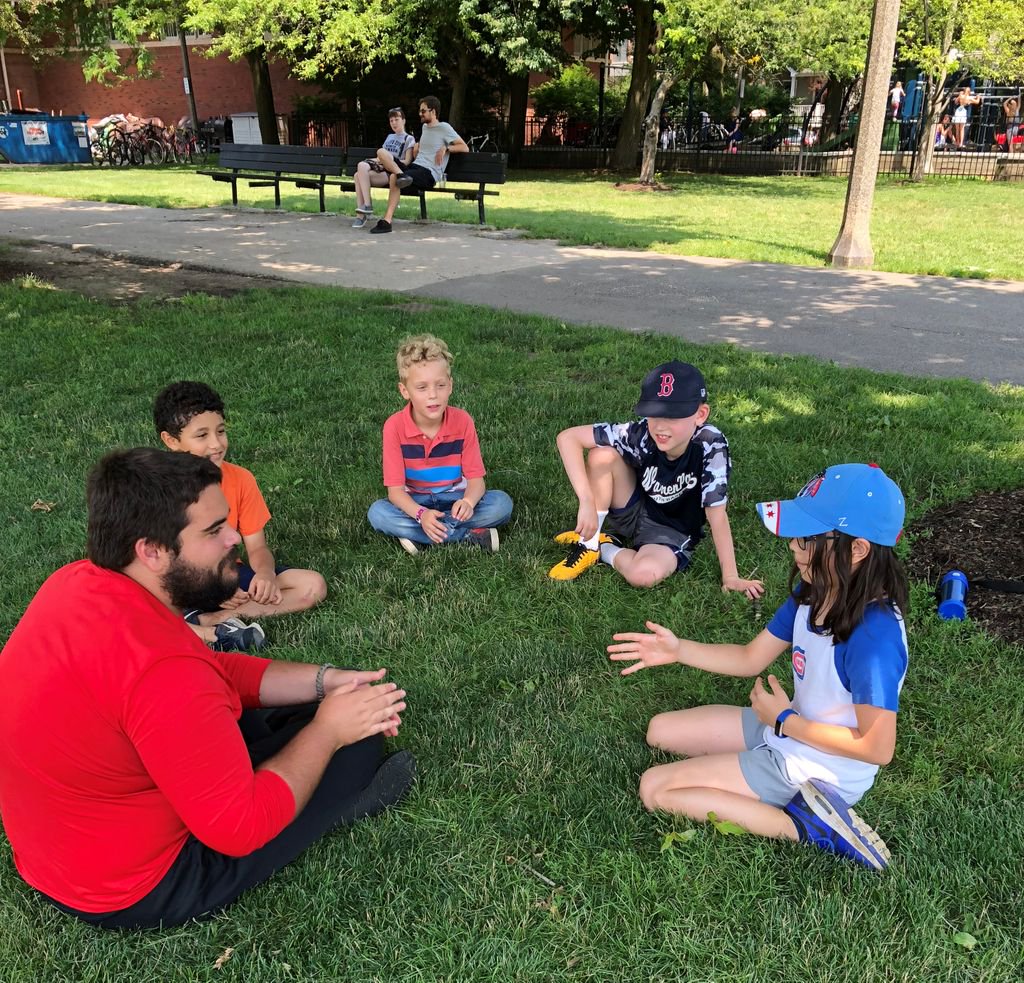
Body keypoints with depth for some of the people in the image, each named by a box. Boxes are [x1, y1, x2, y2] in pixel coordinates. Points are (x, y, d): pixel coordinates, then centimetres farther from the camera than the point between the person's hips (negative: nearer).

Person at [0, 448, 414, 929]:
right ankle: (338, 800, 26)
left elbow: (215, 672, 4)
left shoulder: (79, 582, -7)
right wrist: (326, 729, -16)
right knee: (355, 744, -1)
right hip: (135, 891, -8)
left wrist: (325, 681, -4)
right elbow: (240, 828, -29)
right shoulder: (159, 667, -37)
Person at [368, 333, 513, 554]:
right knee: (377, 513, -31)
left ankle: (420, 537, -23)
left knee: (502, 503, -25)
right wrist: (421, 514, -40)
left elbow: (476, 478, -13)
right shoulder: (394, 426, -18)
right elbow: (395, 489, -19)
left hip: (454, 498, 1)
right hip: (415, 502, 0)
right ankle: (470, 536, -28)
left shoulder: (462, 421, -14)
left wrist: (468, 502, -38)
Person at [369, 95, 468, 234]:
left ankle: (387, 221, -36)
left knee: (394, 178, -35)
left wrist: (446, 148, -13)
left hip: (429, 174, -8)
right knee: (381, 152, -12)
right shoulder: (425, 126, 26)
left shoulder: (444, 128, 3)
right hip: (413, 167, 8)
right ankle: (401, 175, -36)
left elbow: (465, 148, -3)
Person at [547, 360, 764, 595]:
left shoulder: (710, 445, -29)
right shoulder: (642, 435, -25)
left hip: (673, 533, -2)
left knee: (645, 574, -35)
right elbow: (567, 437, -25)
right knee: (602, 454, -25)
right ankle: (588, 544, -11)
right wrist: (587, 502, -32)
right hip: (634, 511, 2)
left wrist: (730, 577, -22)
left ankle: (604, 548, -2)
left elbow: (716, 515, -23)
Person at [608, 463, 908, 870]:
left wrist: (785, 720, -19)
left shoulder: (874, 635, -33)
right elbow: (751, 658, 3)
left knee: (654, 788, -9)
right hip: (789, 727, 9)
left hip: (817, 768, -9)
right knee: (661, 731, 15)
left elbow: (877, 748, -28)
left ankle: (804, 825, -10)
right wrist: (678, 649, -10)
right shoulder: (812, 593, -7)